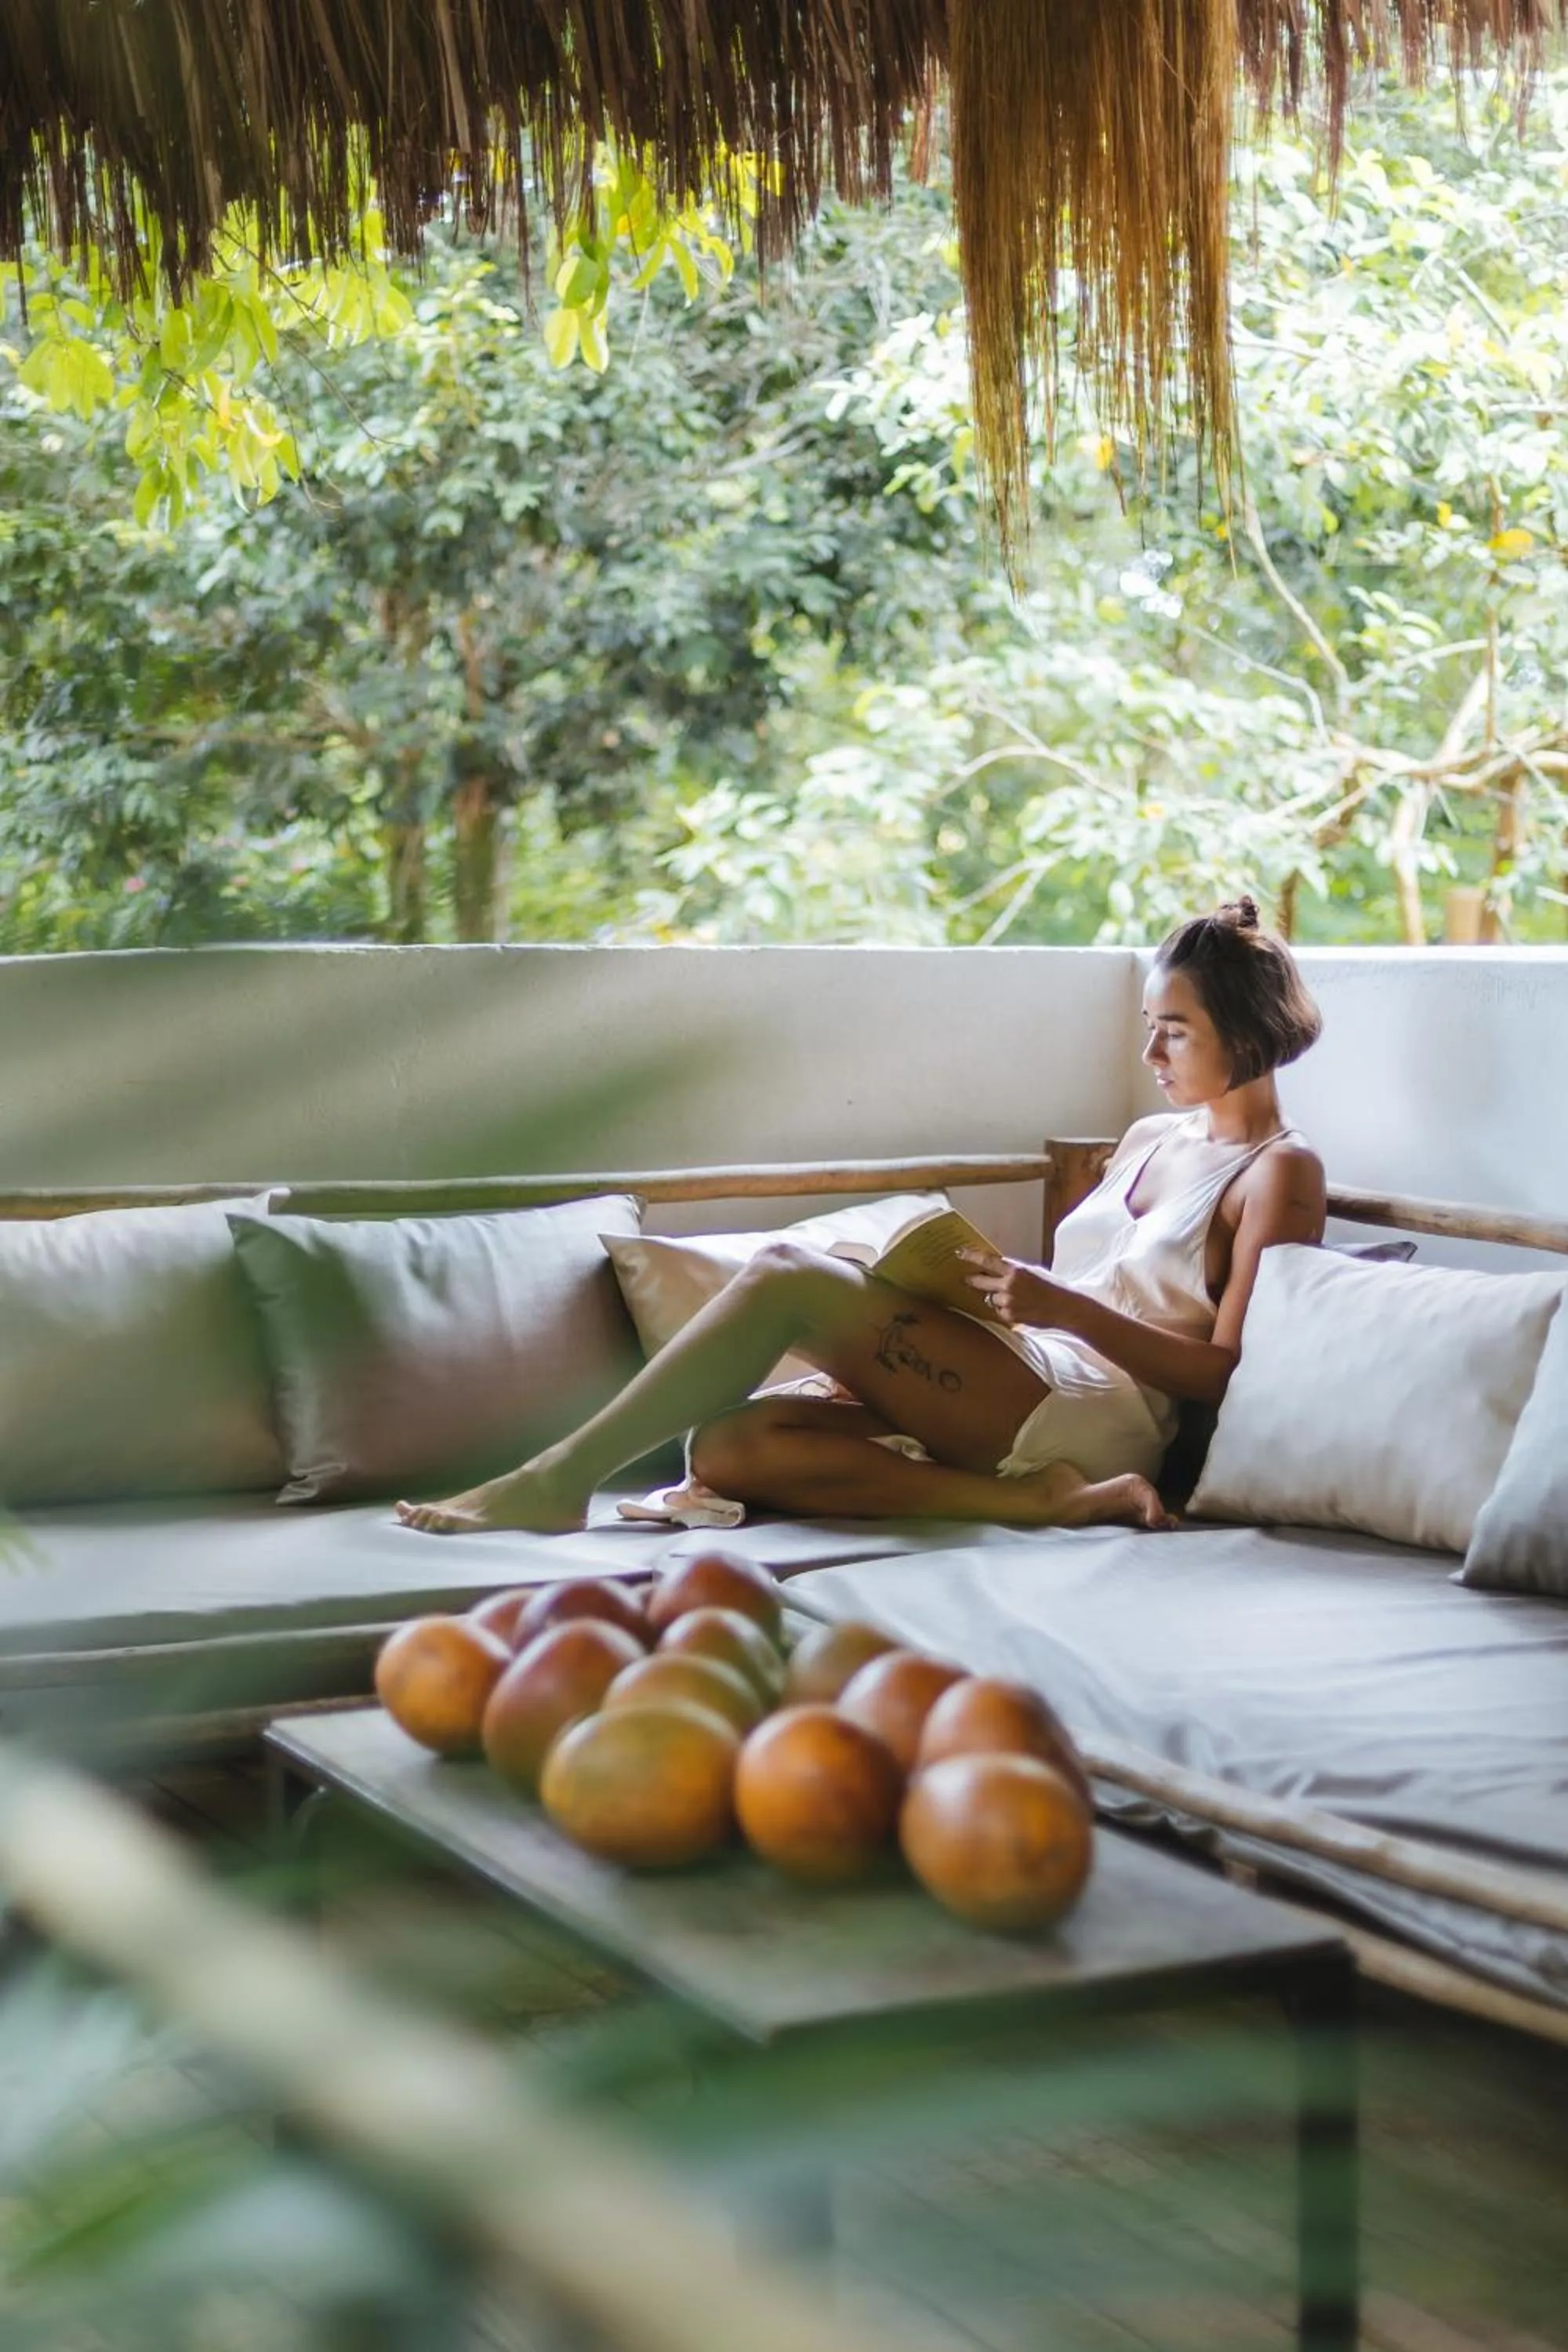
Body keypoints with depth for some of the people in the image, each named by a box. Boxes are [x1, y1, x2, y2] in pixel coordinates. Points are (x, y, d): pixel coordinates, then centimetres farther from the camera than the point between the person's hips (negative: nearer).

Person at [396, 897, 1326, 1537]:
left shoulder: (1280, 1171, 1)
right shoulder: (1149, 1140, 26)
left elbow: (1228, 1373, -8)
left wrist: (1067, 1308, -17)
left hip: (1099, 1411, -9)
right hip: (1021, 1383, 9)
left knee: (788, 1273, -23)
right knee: (729, 1445, -17)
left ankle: (560, 1479, -21)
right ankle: (1039, 1499, -24)